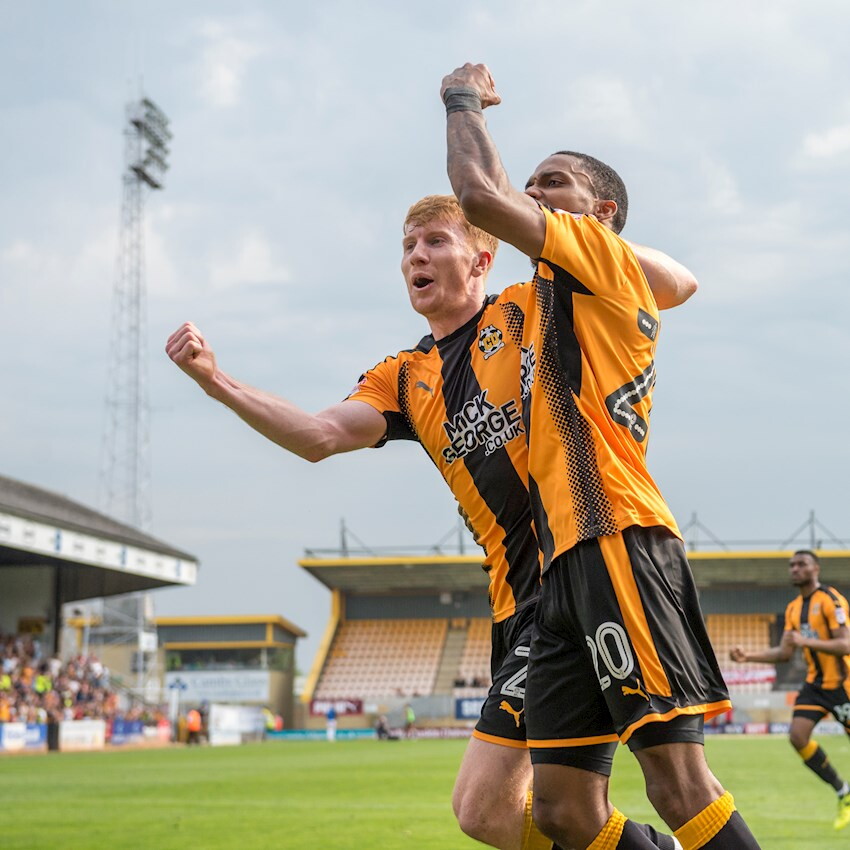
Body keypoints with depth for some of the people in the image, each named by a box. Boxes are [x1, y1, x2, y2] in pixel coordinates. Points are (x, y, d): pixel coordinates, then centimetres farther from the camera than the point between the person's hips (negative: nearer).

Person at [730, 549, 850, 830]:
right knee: (798, 735, -9)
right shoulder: (793, 609, 10)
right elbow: (785, 653, 13)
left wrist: (807, 641, -32)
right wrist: (748, 656, 1)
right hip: (815, 682, 7)